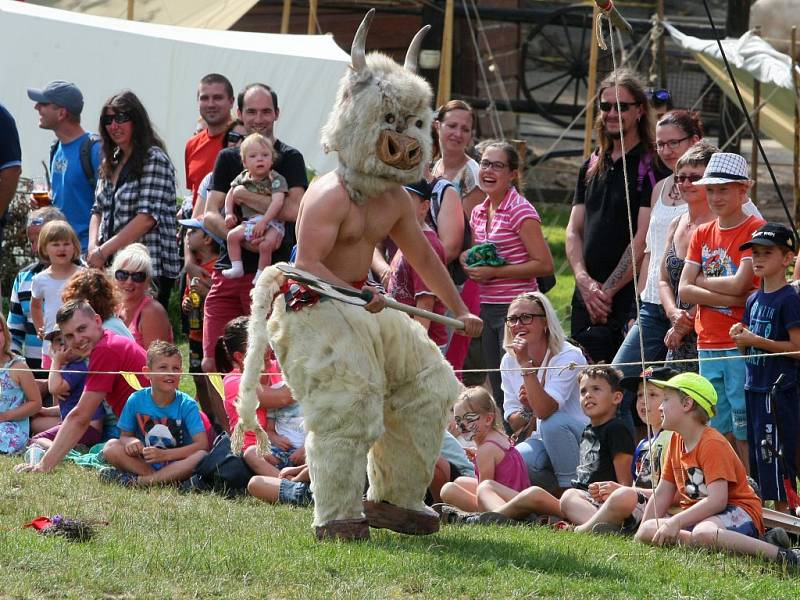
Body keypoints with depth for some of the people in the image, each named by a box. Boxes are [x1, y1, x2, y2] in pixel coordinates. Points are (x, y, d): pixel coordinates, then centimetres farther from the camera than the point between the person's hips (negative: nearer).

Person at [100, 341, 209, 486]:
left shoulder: (187, 405, -8)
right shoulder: (136, 400, -1)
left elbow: (202, 444, -17)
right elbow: (125, 435, 6)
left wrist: (164, 455, -26)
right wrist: (129, 441, -20)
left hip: (175, 465, -1)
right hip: (144, 463, 1)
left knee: (201, 457, -33)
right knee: (111, 448, -21)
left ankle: (137, 481, -31)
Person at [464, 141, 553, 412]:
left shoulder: (520, 211, -11)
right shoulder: (479, 213, 12)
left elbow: (544, 265, -16)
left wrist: (494, 272, -17)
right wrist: (469, 261, 3)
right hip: (488, 308, 8)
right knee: (498, 392, 12)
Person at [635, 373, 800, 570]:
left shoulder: (712, 444, -15)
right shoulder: (676, 442, 13)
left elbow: (717, 500, -25)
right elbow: (662, 494, 16)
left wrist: (676, 522, -30)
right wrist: (644, 530, 6)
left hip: (737, 512, -8)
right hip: (700, 515, 8)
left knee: (703, 533, -44)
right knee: (646, 531, -13)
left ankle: (783, 556, -40)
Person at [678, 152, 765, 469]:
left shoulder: (755, 229, -4)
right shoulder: (702, 234, 14)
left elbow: (739, 283, -15)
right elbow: (684, 289, 3)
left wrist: (701, 281, 2)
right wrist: (735, 299, -10)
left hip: (742, 347, -6)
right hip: (708, 345, 6)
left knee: (745, 431, -7)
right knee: (719, 431, 7)